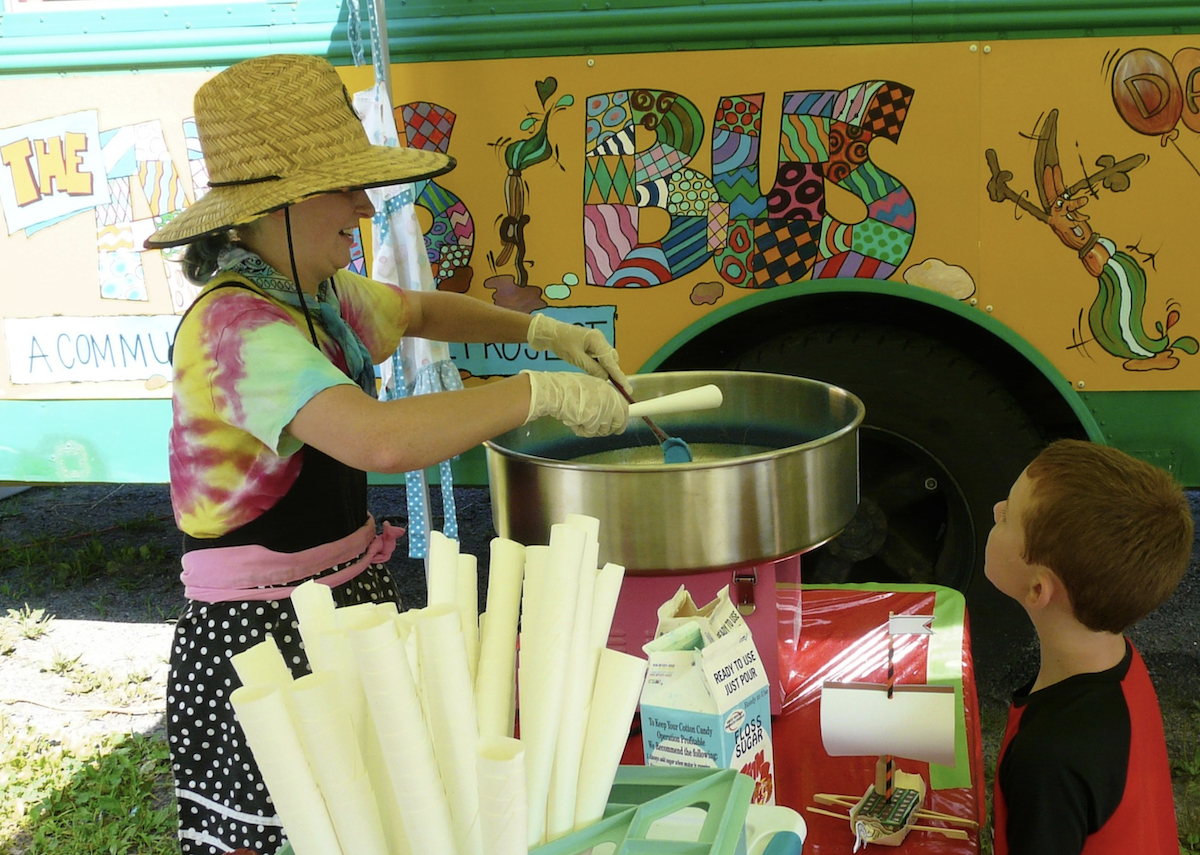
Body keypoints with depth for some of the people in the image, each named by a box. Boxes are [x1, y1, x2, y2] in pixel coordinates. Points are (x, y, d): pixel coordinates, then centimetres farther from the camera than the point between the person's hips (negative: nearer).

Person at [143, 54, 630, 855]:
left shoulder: (320, 295, 4)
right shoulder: (237, 324, -24)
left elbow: (421, 311, 24)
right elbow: (383, 439, -39)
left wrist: (543, 330, 10)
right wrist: (540, 392, -28)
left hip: (352, 598, 8)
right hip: (263, 635, -8)